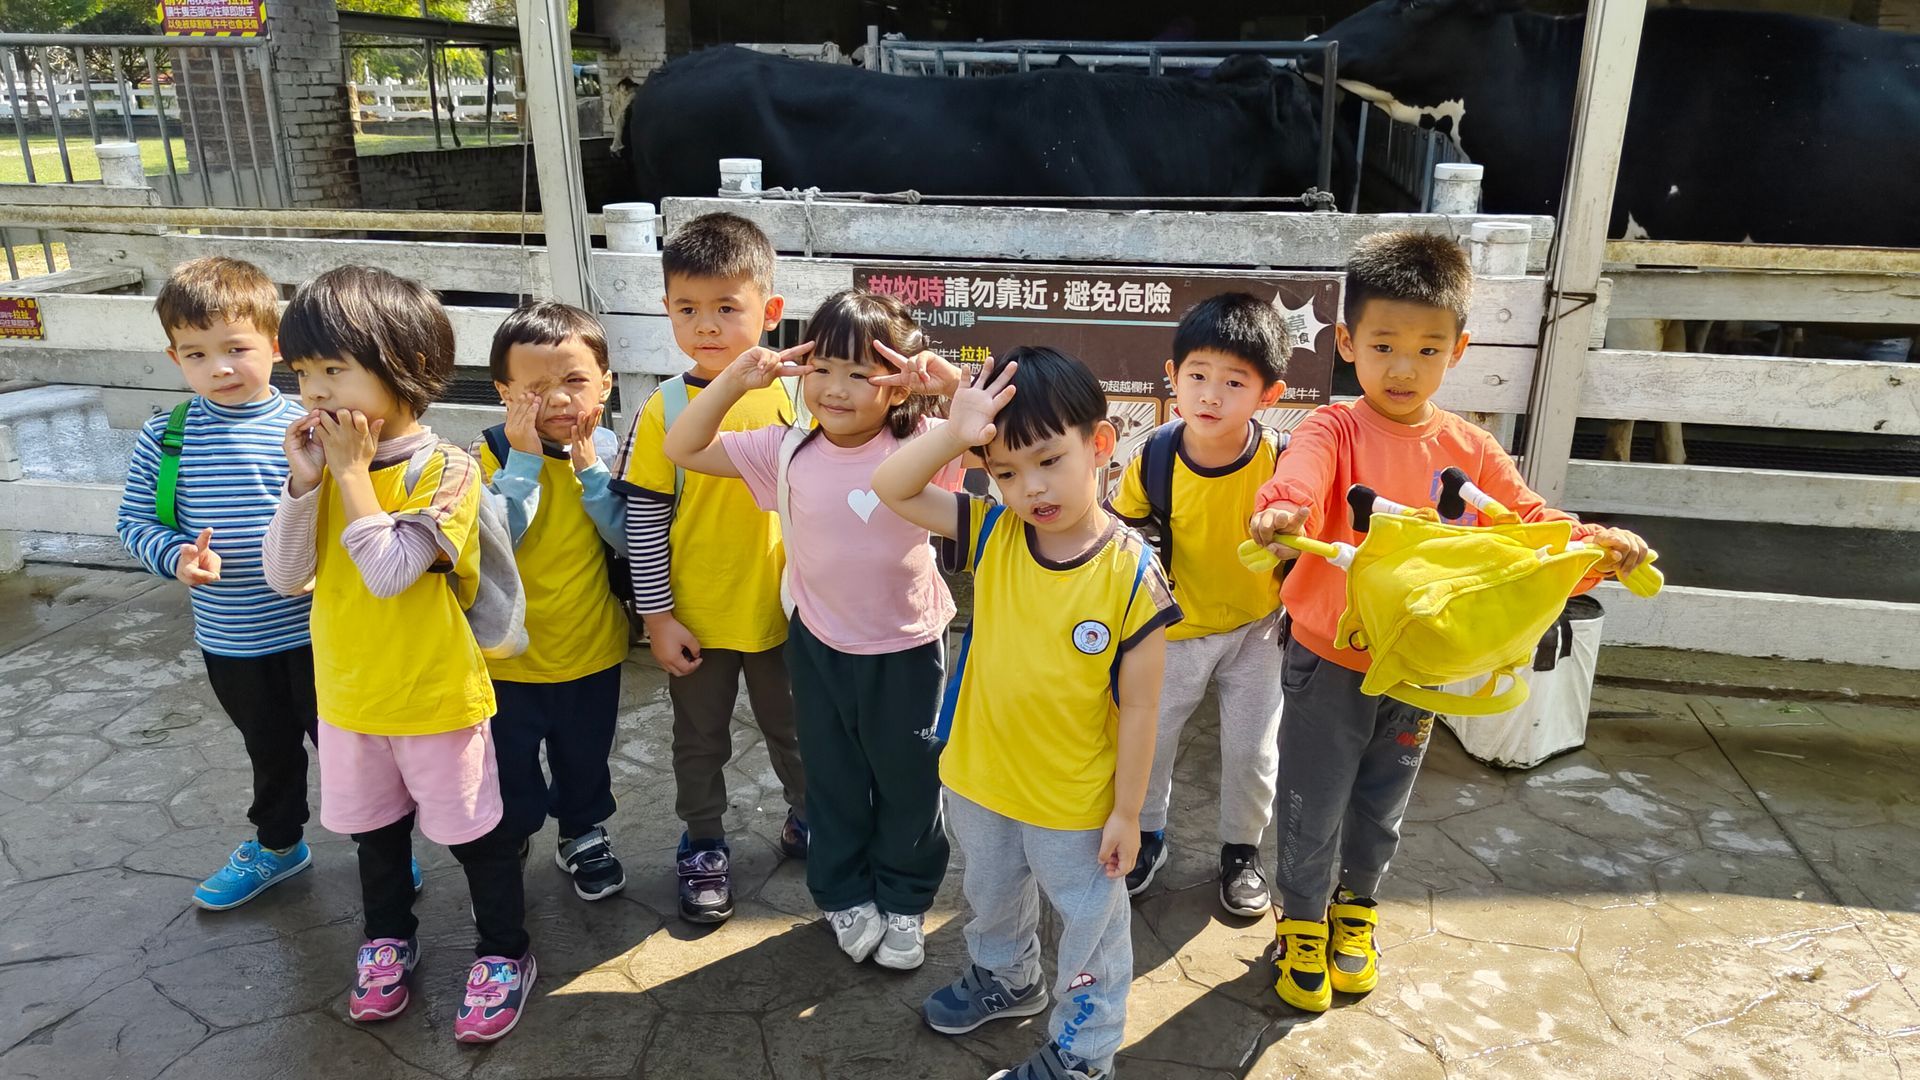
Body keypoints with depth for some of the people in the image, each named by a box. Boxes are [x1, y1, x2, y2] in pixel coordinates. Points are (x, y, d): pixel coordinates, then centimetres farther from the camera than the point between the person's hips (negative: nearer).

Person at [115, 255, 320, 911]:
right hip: (228, 639, 4)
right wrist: (175, 556, -14)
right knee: (269, 749, 24)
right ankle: (276, 845, 46)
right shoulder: (164, 439, -3)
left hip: (314, 630, -3)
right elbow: (134, 521, 4)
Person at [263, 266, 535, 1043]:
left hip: (434, 695, -6)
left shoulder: (445, 468, -21)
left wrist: (351, 472, -25)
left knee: (471, 830, 10)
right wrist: (306, 481, -18)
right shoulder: (328, 459, -2)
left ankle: (505, 952, 29)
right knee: (375, 828, 24)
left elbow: (388, 572, -30)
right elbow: (286, 578, -7)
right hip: (347, 693, 6)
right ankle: (389, 937, 46)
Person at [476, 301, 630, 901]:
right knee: (510, 772, 16)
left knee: (585, 761, 22)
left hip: (591, 648, 2)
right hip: (508, 655, -2)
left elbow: (632, 537, -18)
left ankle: (584, 835, 47)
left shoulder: (605, 449, -9)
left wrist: (589, 465, -24)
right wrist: (524, 459, -30)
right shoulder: (489, 455, -16)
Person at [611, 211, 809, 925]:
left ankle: (807, 819, 44)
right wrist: (658, 616, -9)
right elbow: (643, 519, -9)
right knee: (700, 740, 17)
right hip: (696, 616, -1)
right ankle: (704, 847, 38)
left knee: (791, 725, 21)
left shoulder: (787, 395, -9)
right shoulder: (664, 412, -13)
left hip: (781, 608, 1)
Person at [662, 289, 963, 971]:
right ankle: (844, 894, 42)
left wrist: (951, 380, -34)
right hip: (819, 647, 2)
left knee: (908, 781, 16)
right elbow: (683, 450, -6)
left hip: (906, 647, -1)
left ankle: (904, 900, 40)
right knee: (834, 780, 19)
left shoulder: (922, 445, -16)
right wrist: (736, 379, -17)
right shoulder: (788, 451, -9)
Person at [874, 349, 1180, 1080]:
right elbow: (890, 490, -14)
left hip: (1077, 800, -5)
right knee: (991, 896, 31)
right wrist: (952, 434, -30)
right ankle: (1005, 978, 60)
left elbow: (1138, 707, -18)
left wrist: (1127, 811, -11)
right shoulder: (992, 534, -13)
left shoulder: (1132, 575, -25)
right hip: (979, 779, 5)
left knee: (1091, 923, 18)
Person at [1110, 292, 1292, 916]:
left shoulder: (1280, 460, -24)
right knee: (1148, 736, 12)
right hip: (1176, 629, 2)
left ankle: (1242, 850, 36)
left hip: (1257, 629, -1)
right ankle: (1146, 836, 38)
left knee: (1251, 751, 9)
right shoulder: (1156, 458, -18)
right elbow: (1117, 526, -2)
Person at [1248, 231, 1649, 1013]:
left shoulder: (1470, 450, -4)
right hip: (1328, 662, -4)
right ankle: (1301, 921, 36)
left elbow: (1532, 525, -4)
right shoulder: (1335, 431, -17)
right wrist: (1280, 512, -62)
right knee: (1312, 810, 11)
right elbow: (1298, 481, -38)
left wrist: (1595, 545, -25)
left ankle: (1355, 909, 48)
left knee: (1380, 810, 22)